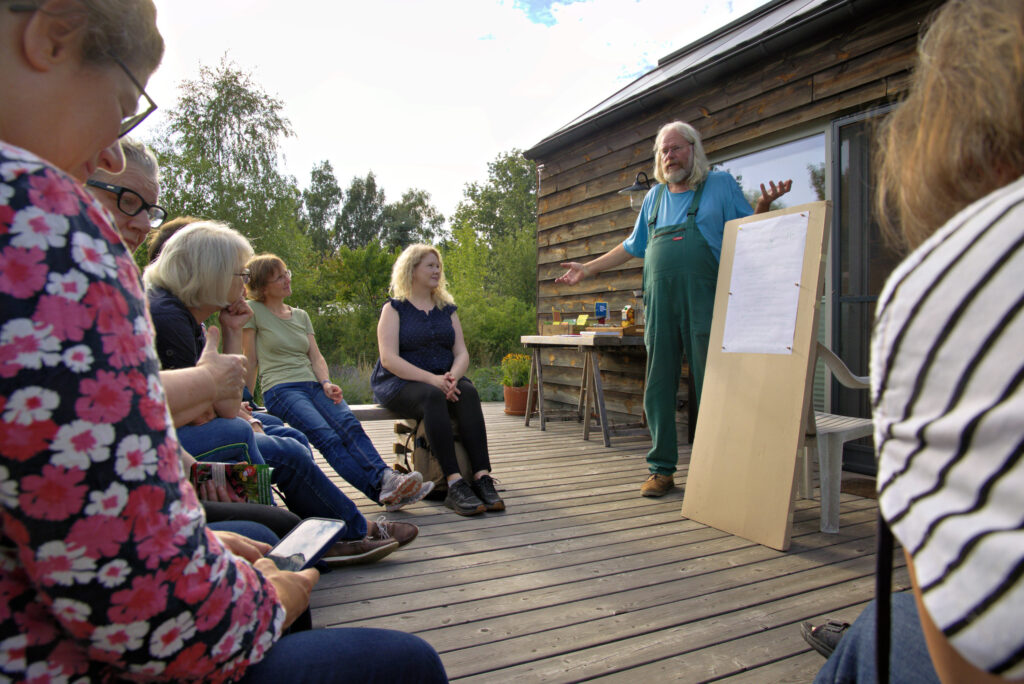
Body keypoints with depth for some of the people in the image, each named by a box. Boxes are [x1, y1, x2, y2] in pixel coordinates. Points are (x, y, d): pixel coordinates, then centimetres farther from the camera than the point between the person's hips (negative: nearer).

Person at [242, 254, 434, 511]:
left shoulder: (301, 315, 22)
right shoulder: (253, 311, 7)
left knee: (349, 425, -28)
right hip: (280, 389, -5)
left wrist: (326, 383, -5)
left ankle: (386, 479, -47)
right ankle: (383, 491, -46)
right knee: (327, 437, -31)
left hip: (313, 385, 5)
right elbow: (250, 361, 4)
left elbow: (316, 357, 14)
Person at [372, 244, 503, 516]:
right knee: (432, 397, -36)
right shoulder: (394, 308, 2)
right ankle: (454, 484, -42)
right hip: (400, 382, -4)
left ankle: (482, 477, -38)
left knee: (468, 392, -29)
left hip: (442, 379, 4)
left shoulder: (447, 308, 16)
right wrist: (431, 379, -25)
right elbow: (389, 358, -11)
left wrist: (453, 376, -18)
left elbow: (462, 353, 7)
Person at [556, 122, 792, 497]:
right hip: (660, 304, 4)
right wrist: (587, 268, 26)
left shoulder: (721, 184, 8)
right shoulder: (655, 197, 20)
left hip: (705, 301, -4)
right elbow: (633, 246, 28)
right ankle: (661, 469, 15)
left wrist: (765, 204, -13)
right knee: (658, 388, 5)